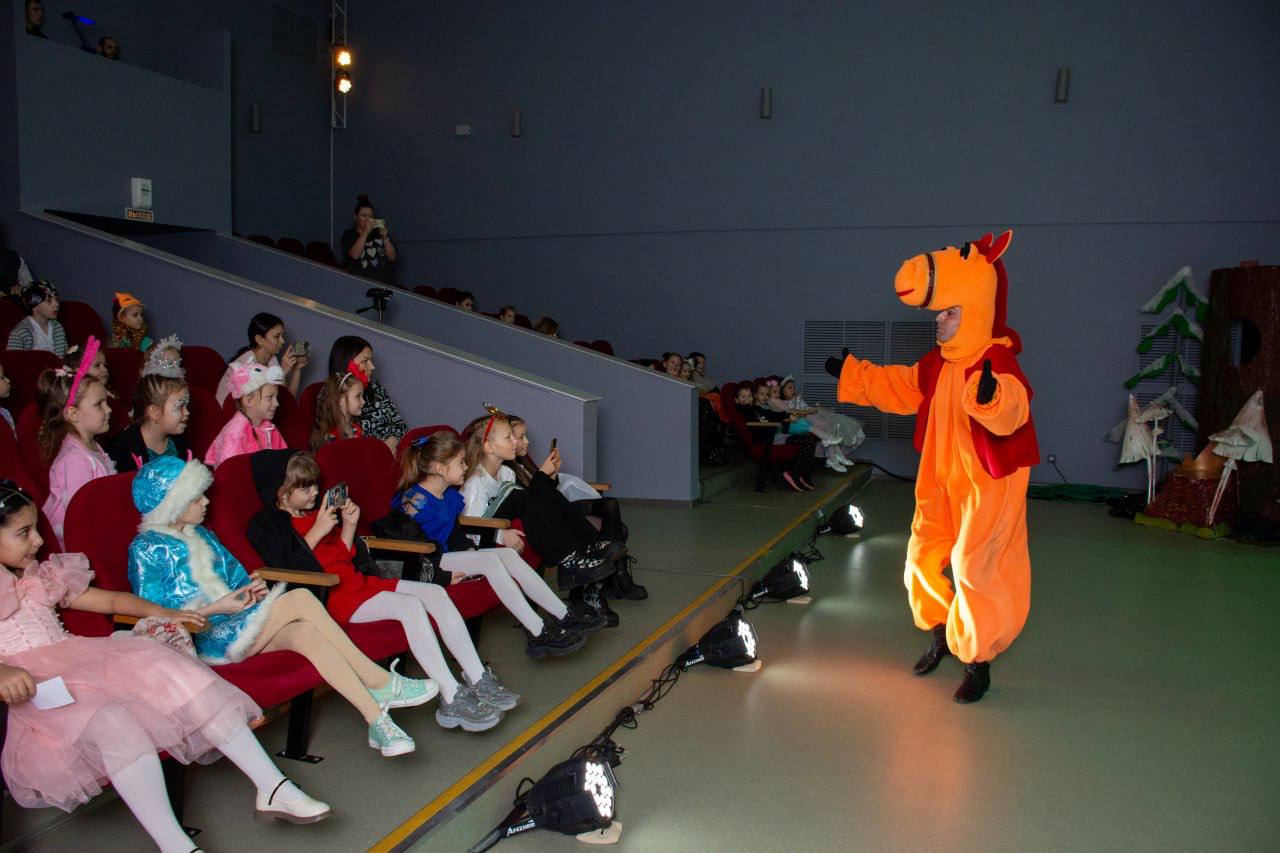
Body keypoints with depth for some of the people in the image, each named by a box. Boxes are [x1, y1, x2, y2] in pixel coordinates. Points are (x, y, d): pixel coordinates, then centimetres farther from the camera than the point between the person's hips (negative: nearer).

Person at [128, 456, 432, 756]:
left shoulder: (201, 536, 20)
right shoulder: (146, 549, -4)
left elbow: (233, 575, 25)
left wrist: (251, 587, 1)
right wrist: (216, 608, -18)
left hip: (234, 623, 7)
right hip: (204, 639, -7)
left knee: (305, 633, -27)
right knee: (300, 598, -27)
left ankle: (378, 721, -31)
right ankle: (382, 683, -25)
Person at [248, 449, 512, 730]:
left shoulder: (315, 513, 20)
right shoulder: (266, 526, -4)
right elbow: (285, 569, -20)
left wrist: (348, 525, 7)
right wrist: (317, 532, -19)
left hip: (357, 581, 9)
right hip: (330, 597, -9)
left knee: (435, 593, -7)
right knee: (410, 605, -27)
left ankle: (479, 680, -9)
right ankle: (452, 700, -28)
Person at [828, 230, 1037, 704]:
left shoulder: (998, 363, -22)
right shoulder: (937, 364, 5)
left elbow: (1010, 411, -42)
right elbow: (897, 387, 22)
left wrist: (991, 395, -64)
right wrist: (849, 374, 26)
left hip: (987, 486, -8)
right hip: (941, 482, 8)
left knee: (975, 570, -3)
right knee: (926, 559, 17)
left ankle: (978, 662, 16)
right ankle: (940, 635, 42)